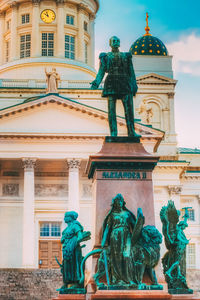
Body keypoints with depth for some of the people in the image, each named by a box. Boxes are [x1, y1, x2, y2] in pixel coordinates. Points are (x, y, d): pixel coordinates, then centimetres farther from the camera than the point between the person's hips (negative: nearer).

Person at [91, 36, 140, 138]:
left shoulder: (126, 56, 16)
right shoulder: (105, 56, 13)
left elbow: (131, 72, 13)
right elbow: (101, 72, 6)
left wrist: (134, 84, 1)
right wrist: (96, 82, -11)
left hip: (124, 83, 1)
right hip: (111, 83, -1)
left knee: (129, 107, -9)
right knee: (111, 109, -6)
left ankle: (131, 132, -7)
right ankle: (113, 133, -6)